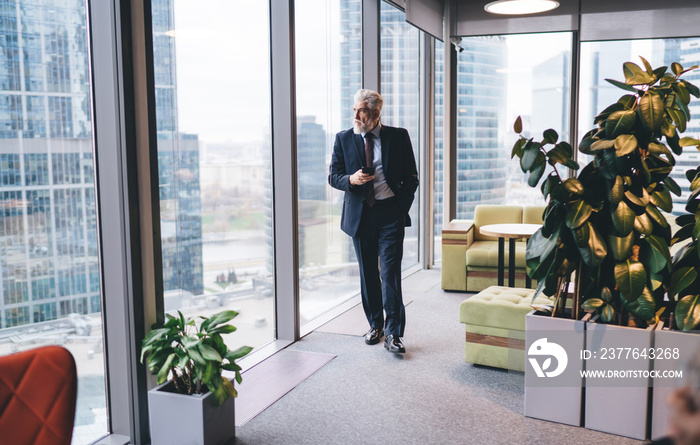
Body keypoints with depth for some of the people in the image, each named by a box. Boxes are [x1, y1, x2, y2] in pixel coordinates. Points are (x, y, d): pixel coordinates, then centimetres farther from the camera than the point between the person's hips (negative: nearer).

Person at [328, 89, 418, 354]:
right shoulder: (343, 139, 6)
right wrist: (351, 179, -15)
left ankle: (392, 334, -3)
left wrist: (402, 207, -4)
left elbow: (411, 177, 6)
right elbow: (333, 177, 6)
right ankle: (375, 325, 26)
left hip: (390, 214, -2)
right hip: (359, 214, 3)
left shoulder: (398, 137, 2)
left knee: (390, 271, -8)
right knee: (368, 273, 10)